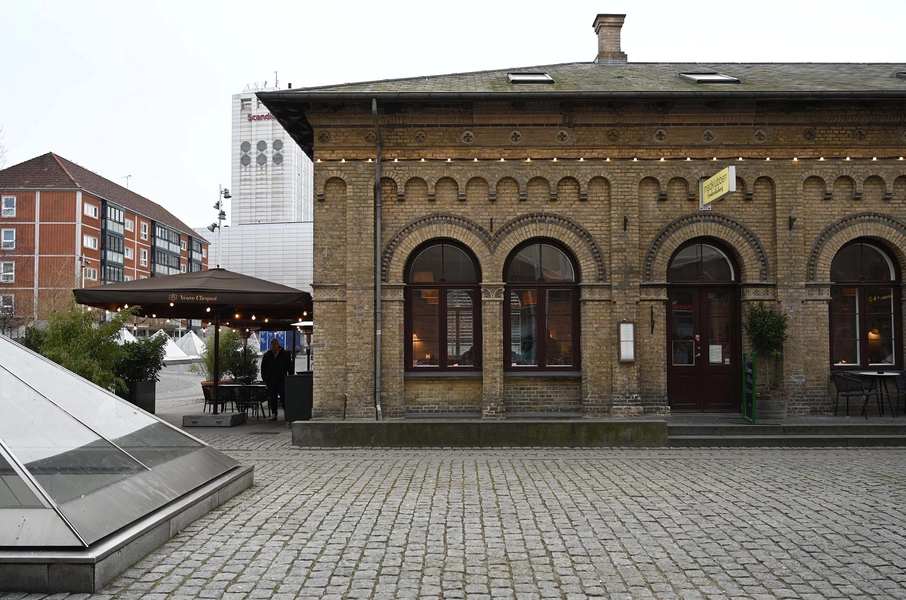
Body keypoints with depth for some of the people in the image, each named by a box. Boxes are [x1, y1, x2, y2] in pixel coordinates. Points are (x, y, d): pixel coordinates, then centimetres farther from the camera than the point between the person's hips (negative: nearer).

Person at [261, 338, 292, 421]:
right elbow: (263, 368, 15)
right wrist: (264, 378, 7)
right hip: (270, 381, 3)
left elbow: (290, 367, 6)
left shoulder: (285, 354, 4)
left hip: (281, 380, -2)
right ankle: (273, 415, 7)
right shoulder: (267, 355, 10)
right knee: (272, 398, 3)